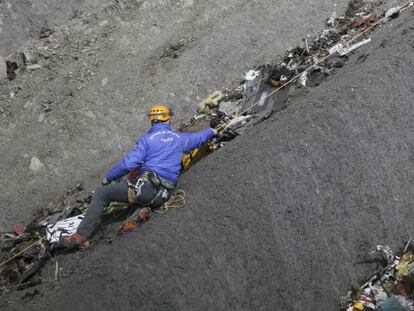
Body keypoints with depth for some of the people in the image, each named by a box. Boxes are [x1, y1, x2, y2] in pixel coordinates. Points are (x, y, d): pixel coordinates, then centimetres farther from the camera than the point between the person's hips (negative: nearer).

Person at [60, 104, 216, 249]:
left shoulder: (147, 138, 0)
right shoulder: (180, 138, 12)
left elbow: (129, 164, -7)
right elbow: (198, 138, 31)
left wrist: (108, 177, 5)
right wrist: (212, 131, 53)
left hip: (146, 187, -5)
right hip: (164, 195, 5)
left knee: (102, 193, 3)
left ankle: (82, 235, -6)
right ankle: (143, 210, -1)